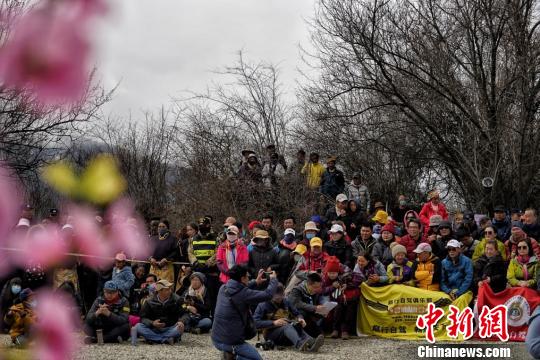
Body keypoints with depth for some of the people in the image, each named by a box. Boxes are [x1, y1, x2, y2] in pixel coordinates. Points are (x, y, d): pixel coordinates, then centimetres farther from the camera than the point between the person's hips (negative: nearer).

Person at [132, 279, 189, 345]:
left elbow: (185, 314, -2)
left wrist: (181, 321, -25)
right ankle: (165, 340, -33)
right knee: (138, 327, -26)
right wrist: (152, 323, -24)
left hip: (170, 329, 0)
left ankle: (153, 338, -30)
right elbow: (143, 318, -2)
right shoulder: (150, 302, -1)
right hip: (154, 329, 1)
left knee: (180, 329, -33)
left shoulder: (176, 300, -2)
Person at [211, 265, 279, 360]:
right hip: (230, 342, -7)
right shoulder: (243, 294, -19)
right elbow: (268, 295, -14)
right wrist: (273, 279, 3)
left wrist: (255, 283, 21)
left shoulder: (223, 289, 1)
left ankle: (230, 352, 15)